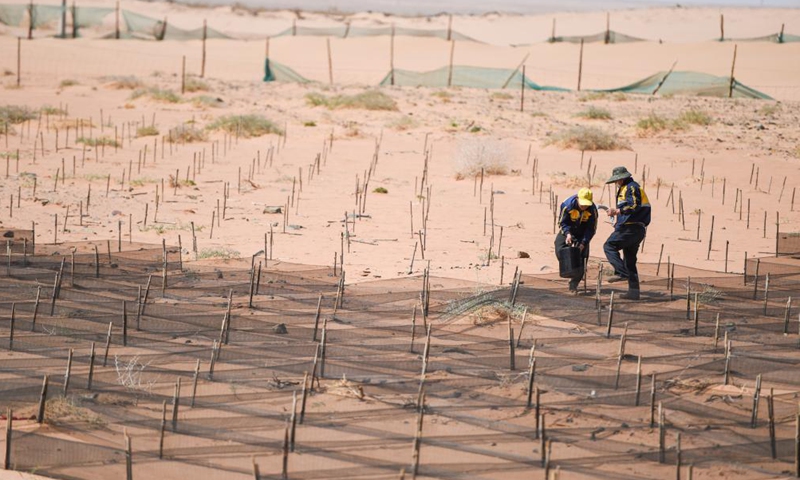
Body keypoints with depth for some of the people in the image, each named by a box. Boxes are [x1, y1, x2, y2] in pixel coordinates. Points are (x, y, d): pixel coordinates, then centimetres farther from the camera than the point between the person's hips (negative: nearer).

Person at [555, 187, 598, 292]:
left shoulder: (592, 210, -24)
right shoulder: (567, 205, -27)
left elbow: (591, 228, -13)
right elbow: (562, 222, -15)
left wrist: (583, 243, -23)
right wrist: (568, 234, -33)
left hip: (582, 234, 0)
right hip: (568, 231, 0)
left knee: (581, 257, -6)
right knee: (560, 250, -21)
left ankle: (574, 284, 4)